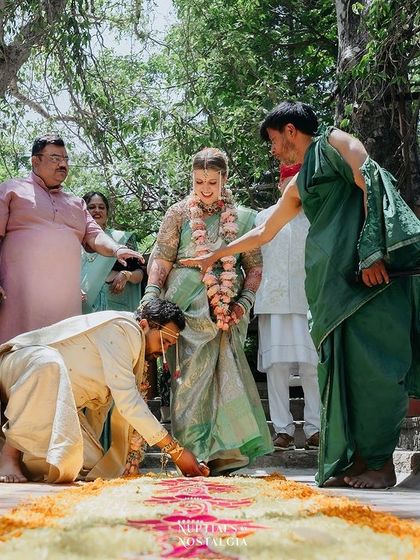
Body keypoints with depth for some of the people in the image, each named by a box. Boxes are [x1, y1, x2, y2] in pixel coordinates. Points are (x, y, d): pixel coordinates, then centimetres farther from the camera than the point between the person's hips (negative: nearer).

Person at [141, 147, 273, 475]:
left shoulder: (241, 218, 12)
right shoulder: (180, 213, 8)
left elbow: (254, 266, 12)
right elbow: (162, 258, 2)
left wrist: (245, 300, -2)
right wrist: (151, 294, -11)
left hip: (227, 310, 2)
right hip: (188, 307, -2)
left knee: (224, 372, 0)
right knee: (191, 373, -5)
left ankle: (223, 450, 4)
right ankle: (193, 453, -2)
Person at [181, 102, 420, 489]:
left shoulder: (334, 142, 6)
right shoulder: (298, 187, 28)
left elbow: (370, 183, -10)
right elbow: (263, 234, 38)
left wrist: (372, 250, -20)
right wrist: (214, 257, 42)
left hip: (371, 269, -8)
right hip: (333, 282, 8)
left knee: (372, 360, -11)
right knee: (342, 364, 2)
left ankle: (381, 461, -7)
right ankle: (355, 459, 4)